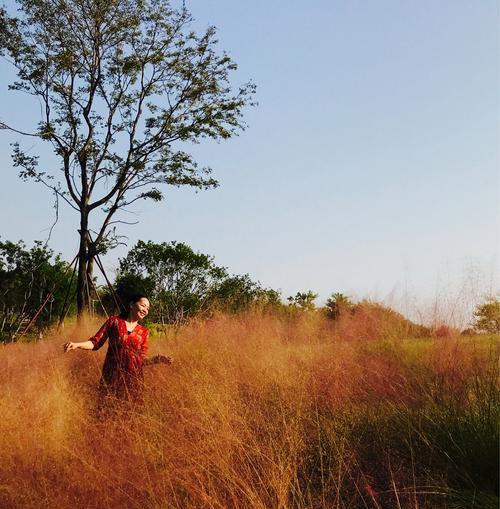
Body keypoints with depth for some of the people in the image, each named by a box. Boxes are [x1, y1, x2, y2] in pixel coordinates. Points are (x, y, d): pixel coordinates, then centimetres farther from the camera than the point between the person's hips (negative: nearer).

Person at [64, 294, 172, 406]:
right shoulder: (114, 321, 3)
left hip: (133, 379, 2)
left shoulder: (144, 332, 9)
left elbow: (142, 359, 6)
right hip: (112, 376, -2)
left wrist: (157, 359, -12)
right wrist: (77, 345, -14)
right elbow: (95, 342, 2)